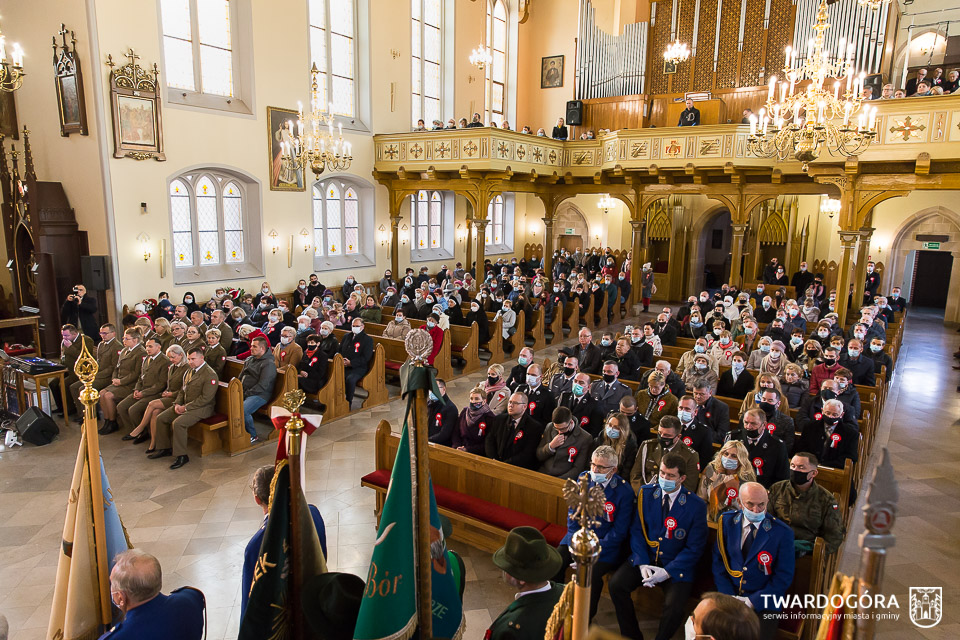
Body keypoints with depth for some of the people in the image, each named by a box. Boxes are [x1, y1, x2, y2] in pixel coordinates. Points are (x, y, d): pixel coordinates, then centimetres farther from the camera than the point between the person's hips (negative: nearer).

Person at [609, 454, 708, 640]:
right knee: (616, 585, -17)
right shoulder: (646, 493, -1)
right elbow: (636, 530, 2)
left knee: (674, 607, -26)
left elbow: (695, 548, -7)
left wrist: (668, 572, -16)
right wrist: (642, 563, -12)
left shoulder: (696, 506, -9)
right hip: (645, 557, 3)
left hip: (677, 564, -3)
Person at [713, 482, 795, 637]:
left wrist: (752, 602, -11)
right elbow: (718, 561, 5)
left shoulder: (783, 532, -7)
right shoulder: (727, 521, 1)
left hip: (762, 603, -2)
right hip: (728, 593, 2)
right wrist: (728, 596, -7)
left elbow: (784, 577, -5)